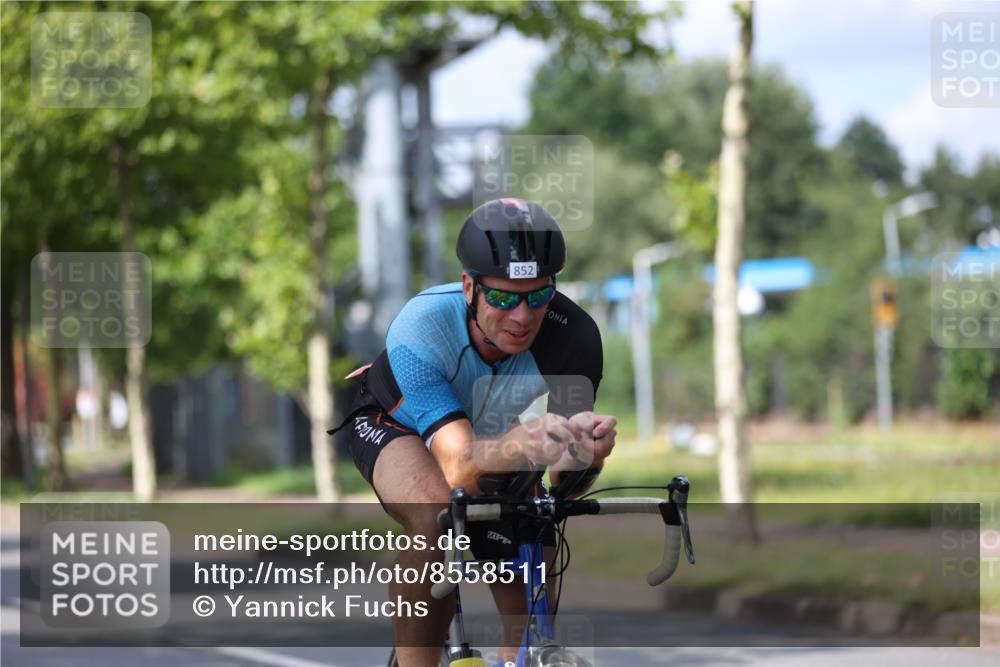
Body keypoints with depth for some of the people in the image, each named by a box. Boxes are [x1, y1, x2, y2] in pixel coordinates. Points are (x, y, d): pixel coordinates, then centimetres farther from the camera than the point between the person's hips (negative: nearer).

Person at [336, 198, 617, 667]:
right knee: (439, 516, -37)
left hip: (493, 432, 3)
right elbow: (460, 466, -48)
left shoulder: (571, 335, -32)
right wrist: (520, 447, -71)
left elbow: (564, 484, -31)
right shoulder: (419, 328, -40)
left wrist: (587, 452, -55)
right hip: (397, 424, -3)